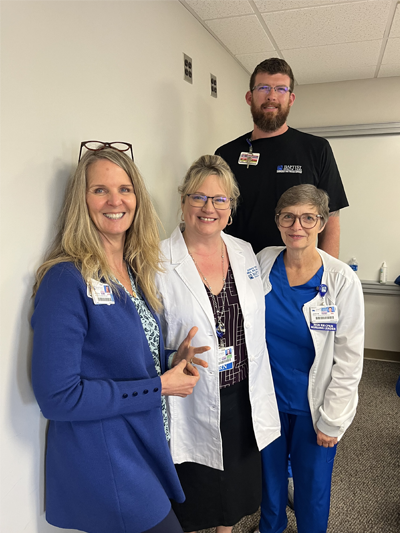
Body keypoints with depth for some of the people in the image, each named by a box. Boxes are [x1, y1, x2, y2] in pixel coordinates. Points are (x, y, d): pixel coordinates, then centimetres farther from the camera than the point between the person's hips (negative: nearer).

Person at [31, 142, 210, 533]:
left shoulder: (135, 270, 3)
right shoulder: (67, 280, -21)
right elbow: (56, 396, -23)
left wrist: (172, 362, -5)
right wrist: (158, 386, -19)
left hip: (147, 451, 8)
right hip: (103, 468, -7)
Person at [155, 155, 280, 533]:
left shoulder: (245, 253, 1)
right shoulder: (159, 262, -16)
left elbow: (257, 329, 8)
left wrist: (261, 395, 10)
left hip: (243, 398, 5)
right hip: (191, 405, -4)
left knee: (235, 486, 26)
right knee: (194, 492, 18)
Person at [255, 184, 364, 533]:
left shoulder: (342, 280, -19)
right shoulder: (262, 262, -10)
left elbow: (349, 359, -12)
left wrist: (332, 421, -8)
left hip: (314, 406, -3)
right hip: (268, 396, 3)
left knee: (312, 482, 18)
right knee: (270, 472, 24)